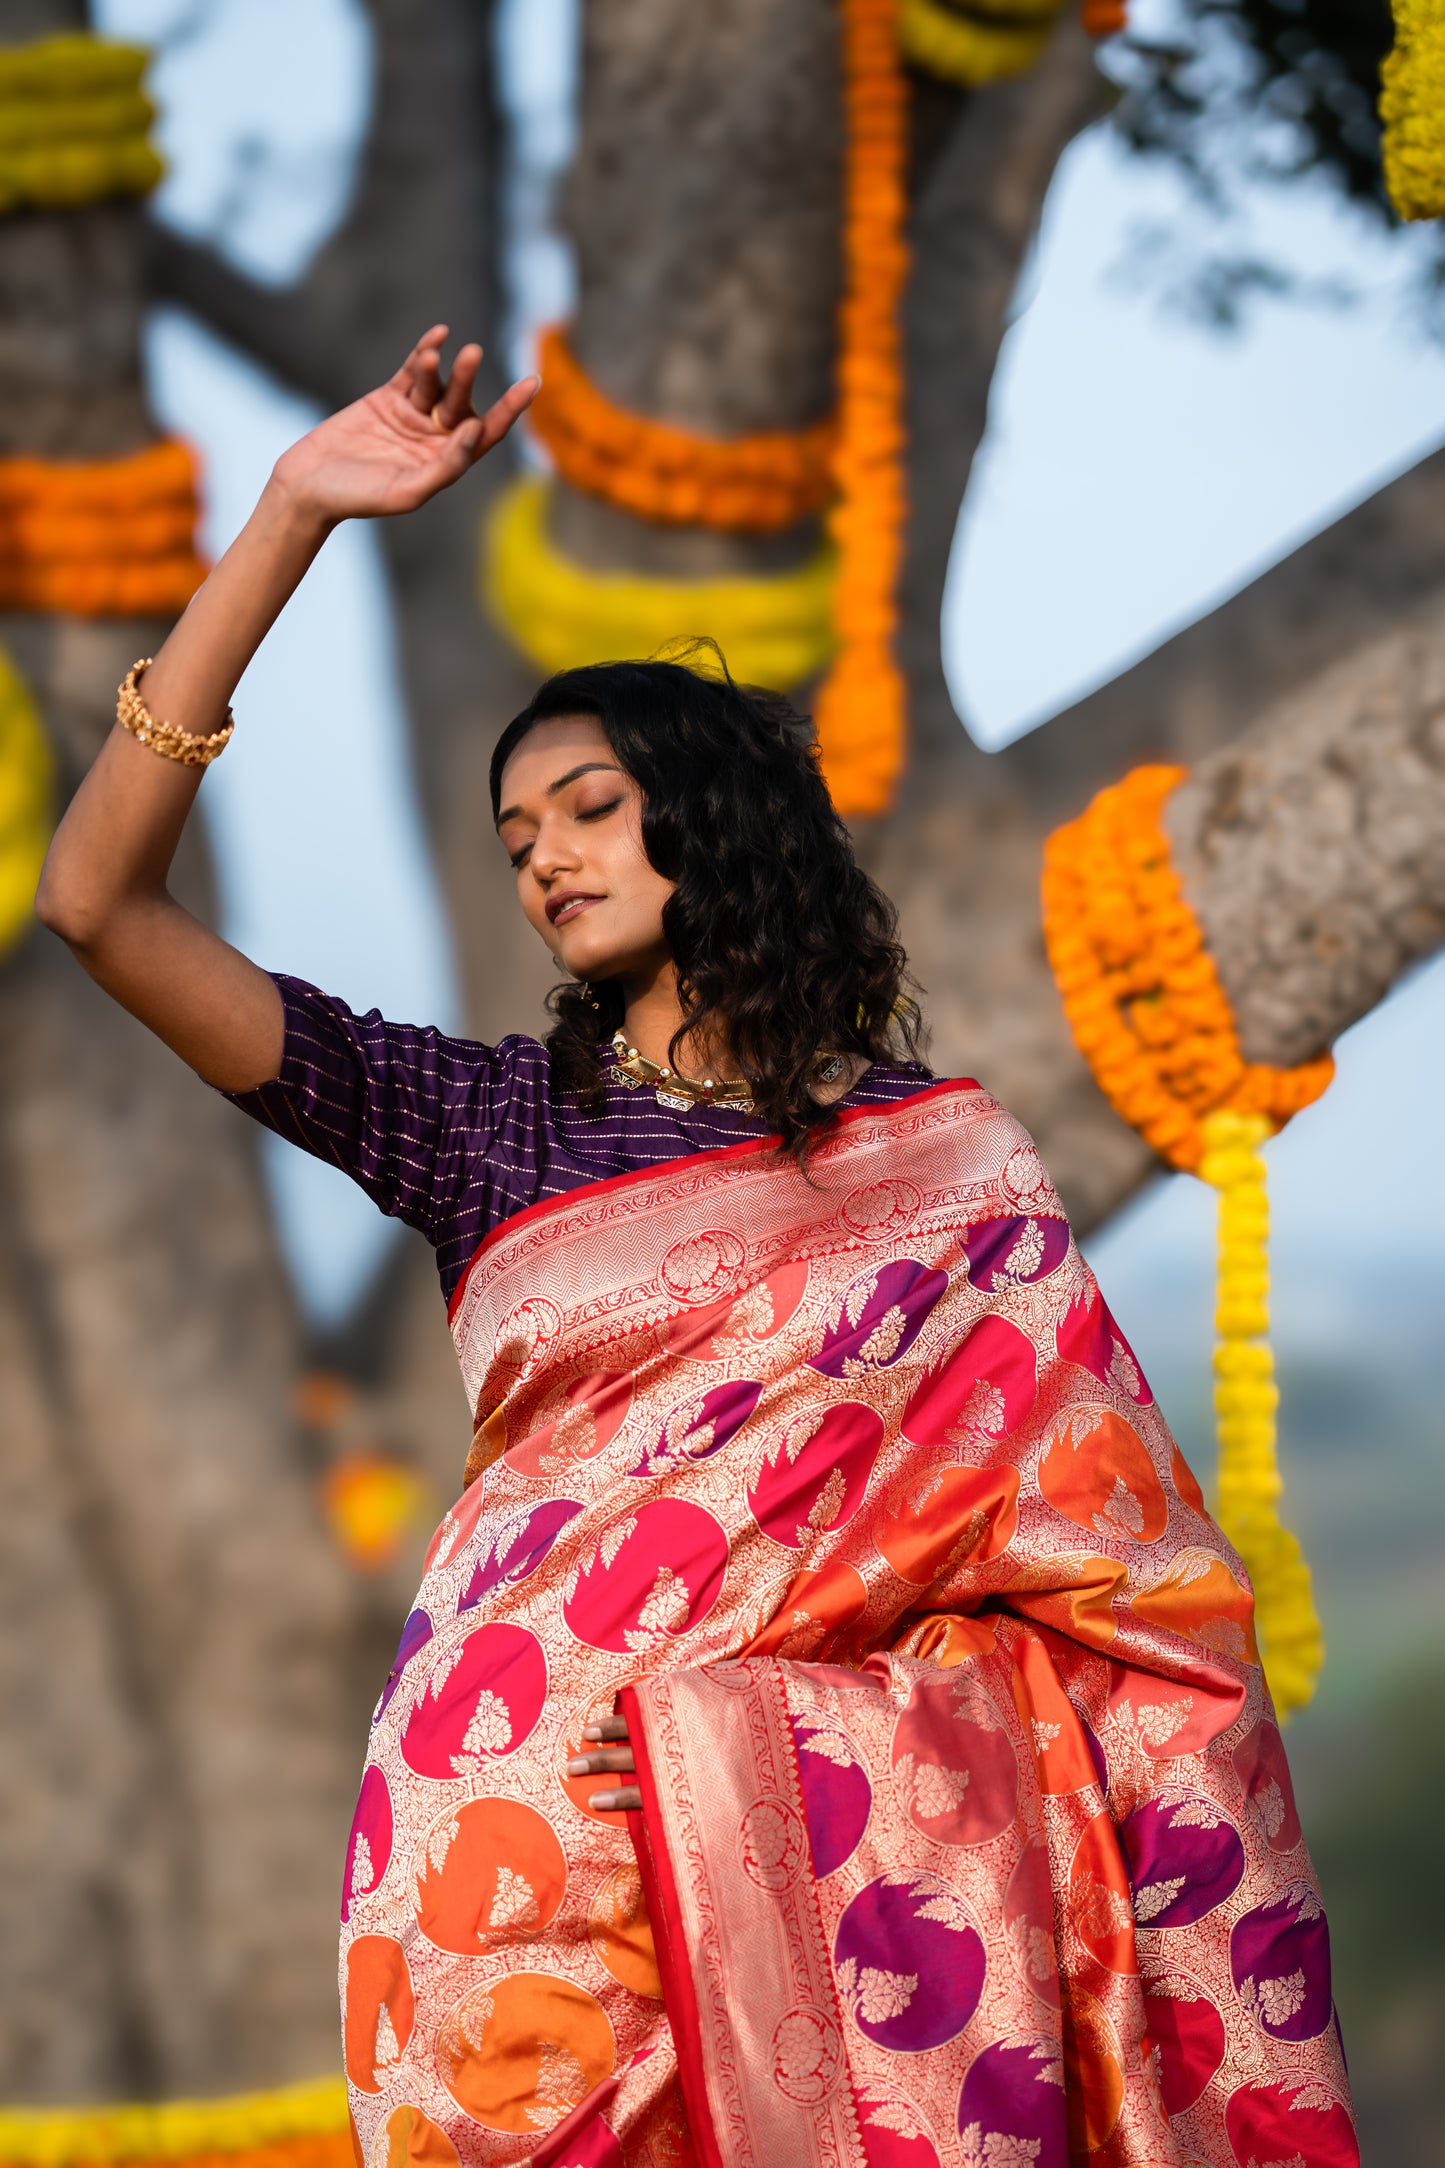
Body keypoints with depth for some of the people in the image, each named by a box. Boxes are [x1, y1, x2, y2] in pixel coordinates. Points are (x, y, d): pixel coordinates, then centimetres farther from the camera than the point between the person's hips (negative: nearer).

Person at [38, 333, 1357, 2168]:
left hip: (886, 1830, 0)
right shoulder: (487, 1122, 10)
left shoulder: (944, 1151, 13)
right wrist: (290, 517, 0)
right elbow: (99, 900, 2)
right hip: (549, 1817, 0)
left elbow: (1100, 1530, 9)